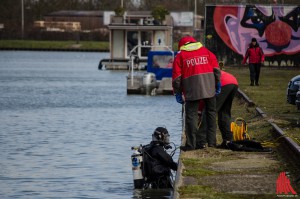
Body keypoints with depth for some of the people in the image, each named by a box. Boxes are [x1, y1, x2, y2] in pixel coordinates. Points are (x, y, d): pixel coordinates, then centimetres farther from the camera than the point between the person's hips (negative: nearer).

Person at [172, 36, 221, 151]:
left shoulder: (180, 55, 9)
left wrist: (177, 92, 8)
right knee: (211, 112, 14)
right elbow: (215, 67, 9)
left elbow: (177, 76, 3)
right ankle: (211, 141, 16)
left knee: (191, 115, 1)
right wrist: (218, 84, 14)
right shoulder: (205, 51, 16)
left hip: (192, 90, -3)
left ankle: (191, 144, -3)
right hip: (209, 87, 3)